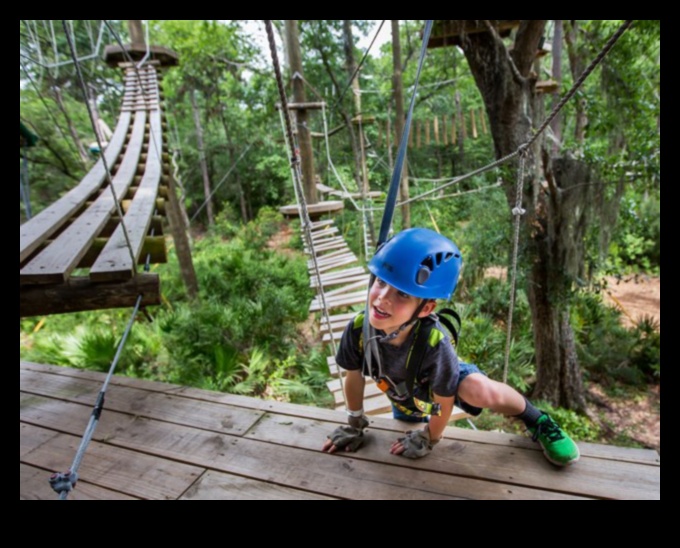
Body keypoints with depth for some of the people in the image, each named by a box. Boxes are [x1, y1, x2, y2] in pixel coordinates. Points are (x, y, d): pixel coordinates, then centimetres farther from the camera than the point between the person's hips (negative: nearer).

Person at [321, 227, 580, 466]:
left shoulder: (435, 342, -44)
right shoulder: (358, 328, -35)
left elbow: (444, 401, -25)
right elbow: (354, 377, -14)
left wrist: (428, 439, -8)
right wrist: (355, 425, 0)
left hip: (443, 382, -4)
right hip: (403, 397, 4)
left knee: (482, 391, -35)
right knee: (406, 455, 26)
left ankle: (537, 421, -4)